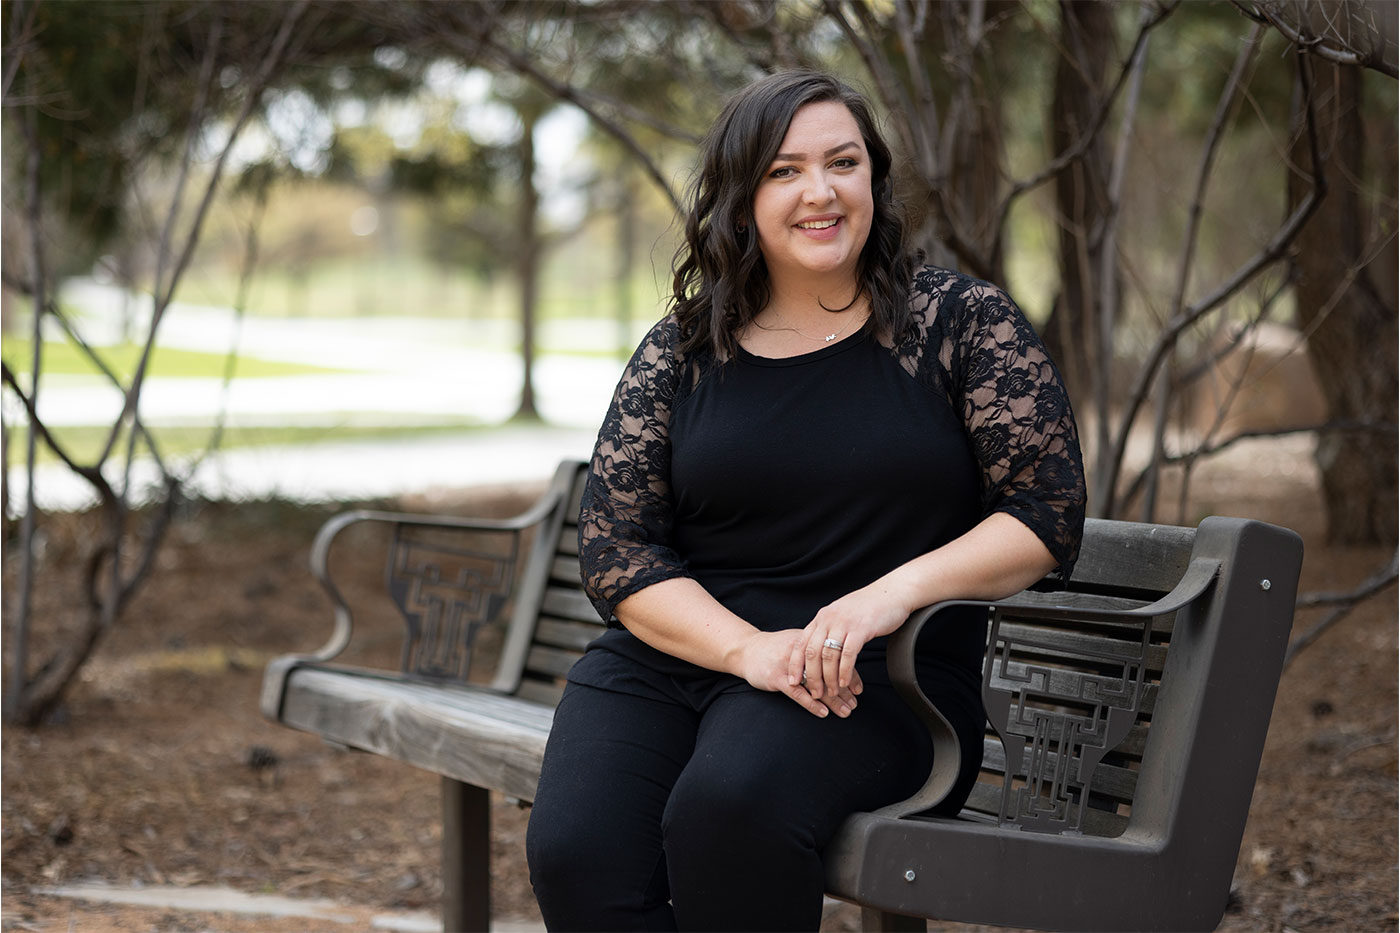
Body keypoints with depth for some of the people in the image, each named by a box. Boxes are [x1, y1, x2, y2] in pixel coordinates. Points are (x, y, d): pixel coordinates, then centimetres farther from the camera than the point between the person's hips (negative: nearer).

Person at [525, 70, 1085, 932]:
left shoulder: (963, 322, 6)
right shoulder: (680, 352, 11)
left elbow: (1047, 514, 0)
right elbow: (614, 546, 5)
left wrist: (899, 588, -17)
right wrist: (747, 649, -13)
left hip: (881, 679, -2)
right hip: (672, 659, 3)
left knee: (729, 806, -35)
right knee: (575, 852, -28)